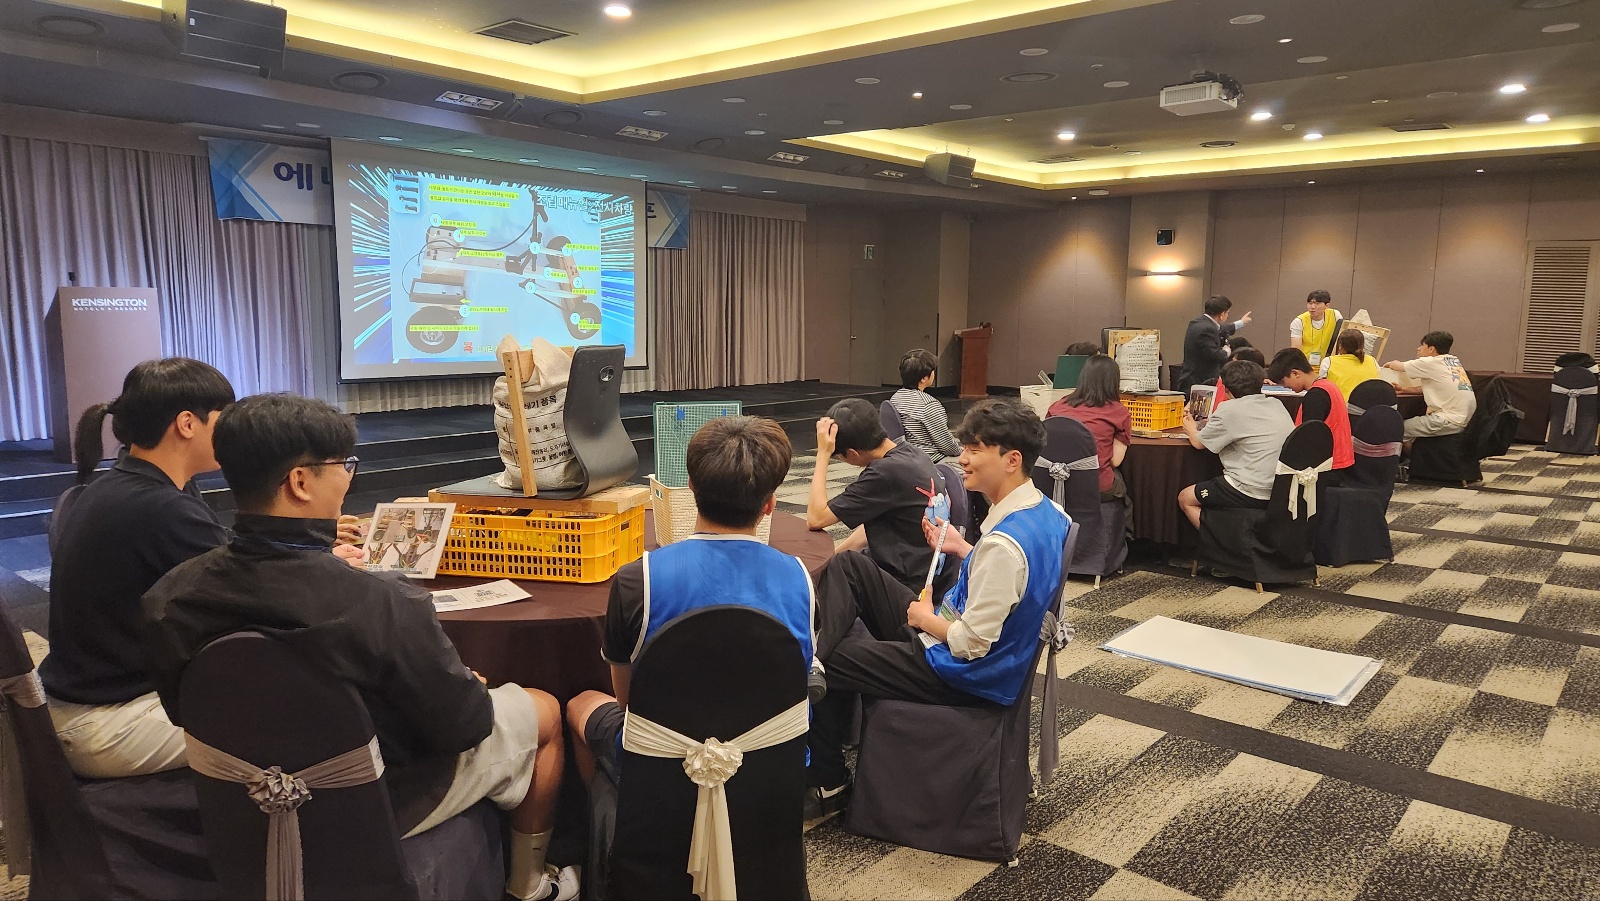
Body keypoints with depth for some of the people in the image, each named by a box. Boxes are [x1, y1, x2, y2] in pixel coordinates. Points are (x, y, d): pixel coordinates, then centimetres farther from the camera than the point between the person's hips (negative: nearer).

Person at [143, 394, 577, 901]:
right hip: (385, 803, -6)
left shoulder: (171, 595, -17)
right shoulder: (381, 606, -36)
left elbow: (183, 710, 1)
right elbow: (462, 724, -23)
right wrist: (471, 690, 1)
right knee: (542, 711, 16)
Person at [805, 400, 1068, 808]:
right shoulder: (1045, 511, -3)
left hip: (961, 674, -9)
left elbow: (972, 644, -28)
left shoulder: (1003, 543, -32)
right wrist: (961, 548, 3)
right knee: (846, 566, 6)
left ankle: (827, 782, 24)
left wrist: (925, 618, -10)